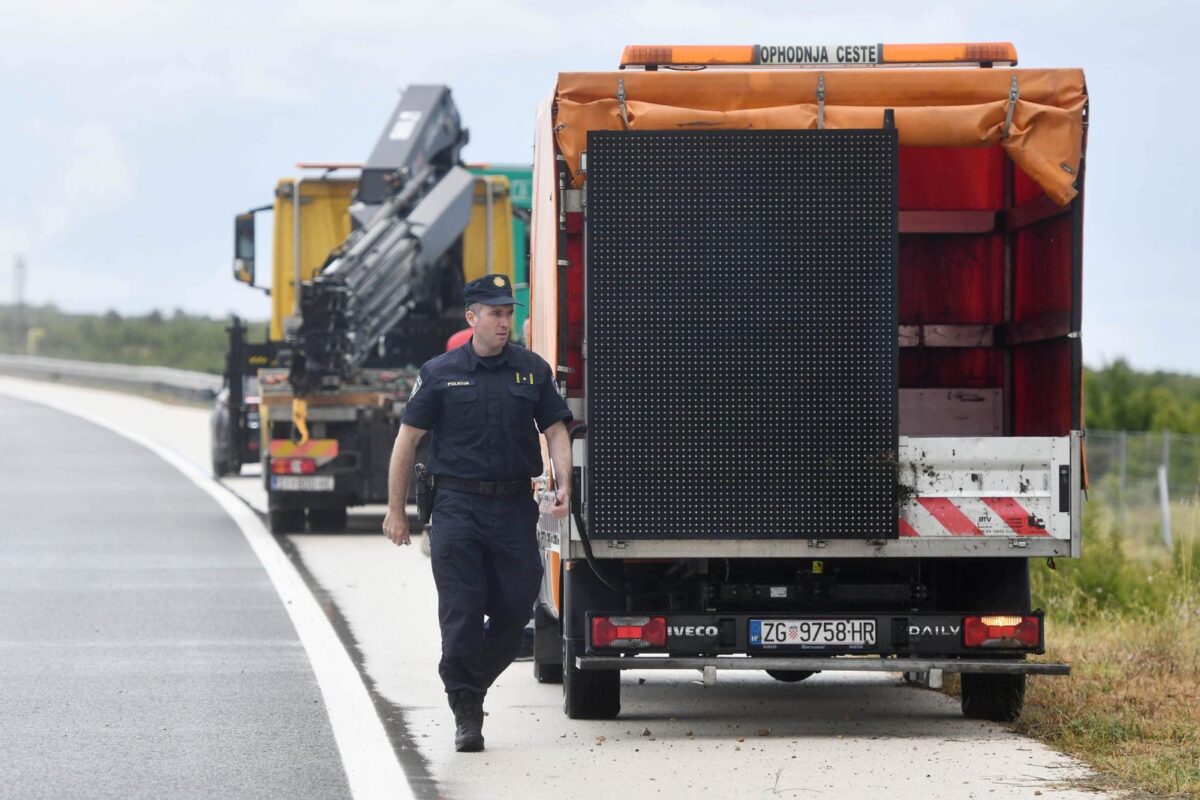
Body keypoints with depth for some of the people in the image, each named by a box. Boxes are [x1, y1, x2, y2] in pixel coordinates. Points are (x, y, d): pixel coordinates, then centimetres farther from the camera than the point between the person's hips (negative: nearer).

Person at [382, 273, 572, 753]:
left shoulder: (532, 370, 8)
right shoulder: (440, 373, 2)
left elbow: (555, 430, 9)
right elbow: (407, 440, 4)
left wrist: (563, 485, -9)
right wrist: (395, 510, 2)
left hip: (515, 505, 2)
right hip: (459, 504, -2)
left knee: (516, 608, 1)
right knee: (462, 613, -6)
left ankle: (471, 682, 24)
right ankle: (466, 714, 1)